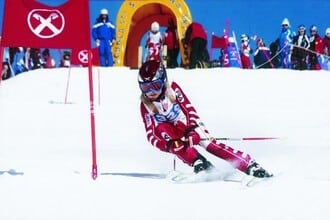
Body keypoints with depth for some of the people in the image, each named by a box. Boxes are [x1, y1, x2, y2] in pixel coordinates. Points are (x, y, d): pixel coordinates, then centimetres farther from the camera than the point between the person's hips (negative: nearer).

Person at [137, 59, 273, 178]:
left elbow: (189, 109, -22)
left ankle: (250, 165, -22)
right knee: (160, 128, -32)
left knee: (209, 144, -23)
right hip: (170, 132, 0)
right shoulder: (145, 105, -17)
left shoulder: (172, 89, -18)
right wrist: (167, 145, -41)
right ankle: (198, 163, -35)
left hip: (188, 125, 0)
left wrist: (191, 131, -40)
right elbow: (151, 134, -21)